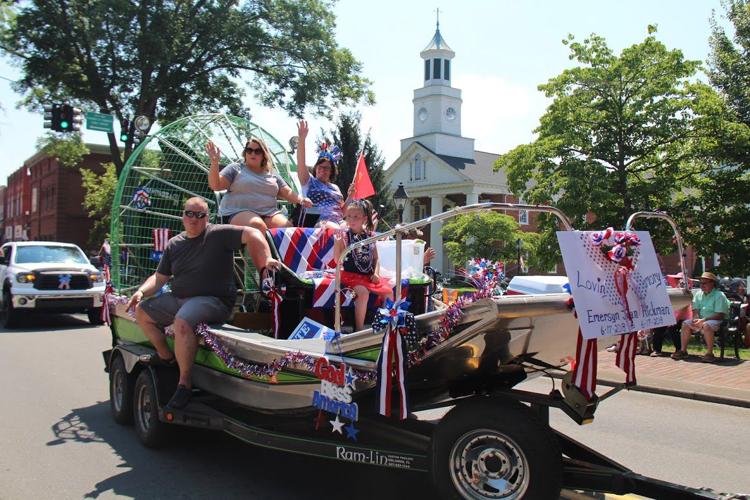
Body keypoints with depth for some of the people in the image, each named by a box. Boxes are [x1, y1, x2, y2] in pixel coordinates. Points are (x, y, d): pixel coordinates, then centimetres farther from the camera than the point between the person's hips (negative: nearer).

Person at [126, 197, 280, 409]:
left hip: (213, 300, -8)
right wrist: (141, 291, 1)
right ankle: (166, 357, 20)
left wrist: (265, 261, -27)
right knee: (142, 312, 9)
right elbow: (159, 277, 18)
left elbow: (253, 235, -16)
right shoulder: (174, 244, 14)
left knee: (182, 322, -34)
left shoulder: (218, 234, -5)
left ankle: (184, 384, -22)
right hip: (177, 298, 8)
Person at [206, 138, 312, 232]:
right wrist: (214, 163, -16)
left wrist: (301, 199, -5)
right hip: (238, 212, -3)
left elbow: (288, 193, 16)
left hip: (269, 213, 4)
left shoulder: (273, 175, 21)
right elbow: (215, 185, -1)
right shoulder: (235, 169, 9)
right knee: (258, 226, -38)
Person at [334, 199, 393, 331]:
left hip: (369, 275, 5)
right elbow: (338, 261, -9)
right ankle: (359, 329, -18)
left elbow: (375, 257, 14)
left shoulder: (370, 235, 7)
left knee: (389, 291, -10)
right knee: (363, 292, -30)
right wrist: (337, 242, -21)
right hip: (351, 275, -5)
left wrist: (376, 273, -1)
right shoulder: (344, 235, -5)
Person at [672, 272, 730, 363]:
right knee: (685, 323, -15)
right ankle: (683, 350, -10)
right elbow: (695, 310, 8)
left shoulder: (719, 295, -9)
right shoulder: (698, 294, 12)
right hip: (701, 320, 7)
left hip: (716, 320, -6)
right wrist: (696, 319, -15)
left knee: (706, 325, -37)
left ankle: (709, 353, -31)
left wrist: (703, 320, -25)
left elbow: (720, 315, -17)